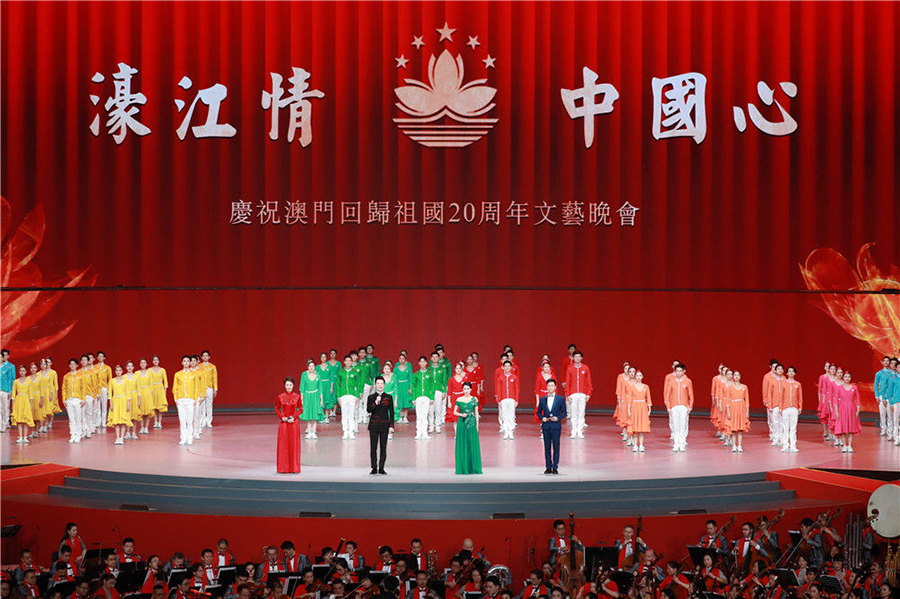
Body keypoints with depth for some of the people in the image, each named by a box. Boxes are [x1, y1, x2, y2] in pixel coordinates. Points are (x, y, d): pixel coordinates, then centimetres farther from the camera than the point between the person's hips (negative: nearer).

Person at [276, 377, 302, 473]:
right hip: (283, 422, 0)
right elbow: (277, 409, 9)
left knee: (294, 444, 1)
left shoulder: (297, 397, -1)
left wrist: (293, 417, -8)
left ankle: (294, 467, 7)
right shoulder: (280, 397, 1)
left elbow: (301, 409, 5)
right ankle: (284, 467, 5)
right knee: (283, 444, 0)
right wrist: (282, 417, -7)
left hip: (293, 422, 0)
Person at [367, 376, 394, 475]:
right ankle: (374, 468, 5)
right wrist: (376, 402, -19)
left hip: (384, 425, 0)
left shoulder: (388, 397, 6)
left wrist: (391, 426, -1)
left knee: (383, 447, -1)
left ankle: (381, 468, 5)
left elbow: (391, 412, 6)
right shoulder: (371, 397, 6)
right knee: (373, 447, -1)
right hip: (374, 425, 0)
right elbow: (368, 410, -6)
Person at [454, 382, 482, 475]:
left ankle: (473, 468, 4)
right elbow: (454, 412, 8)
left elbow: (476, 413, 6)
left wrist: (477, 425, 1)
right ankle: (463, 467, 6)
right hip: (462, 424, 0)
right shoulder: (459, 400, 4)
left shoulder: (474, 400, 4)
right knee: (462, 445, 0)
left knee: (472, 445, -1)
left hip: (472, 424, 0)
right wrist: (461, 415, -11)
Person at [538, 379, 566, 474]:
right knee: (547, 448, 4)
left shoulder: (560, 399, 4)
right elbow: (539, 412, 15)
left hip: (556, 426, -2)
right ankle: (548, 467, 9)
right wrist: (542, 418, -5)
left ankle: (555, 467, 2)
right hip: (546, 426, 2)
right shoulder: (542, 399, 10)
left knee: (556, 447, -2)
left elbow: (564, 412, 5)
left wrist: (558, 418, -12)